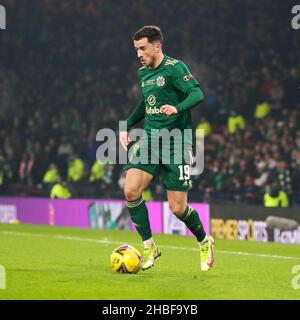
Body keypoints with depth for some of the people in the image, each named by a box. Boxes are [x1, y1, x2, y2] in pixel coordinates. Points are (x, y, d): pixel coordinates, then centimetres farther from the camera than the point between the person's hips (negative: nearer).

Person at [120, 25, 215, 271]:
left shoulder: (174, 68, -9)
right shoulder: (143, 73, 14)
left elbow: (197, 94, -21)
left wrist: (177, 108, -39)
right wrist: (127, 126, 22)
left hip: (176, 142, -6)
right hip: (150, 140, 6)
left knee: (178, 208, -4)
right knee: (131, 190, -15)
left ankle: (205, 243, 25)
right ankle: (149, 246, 0)